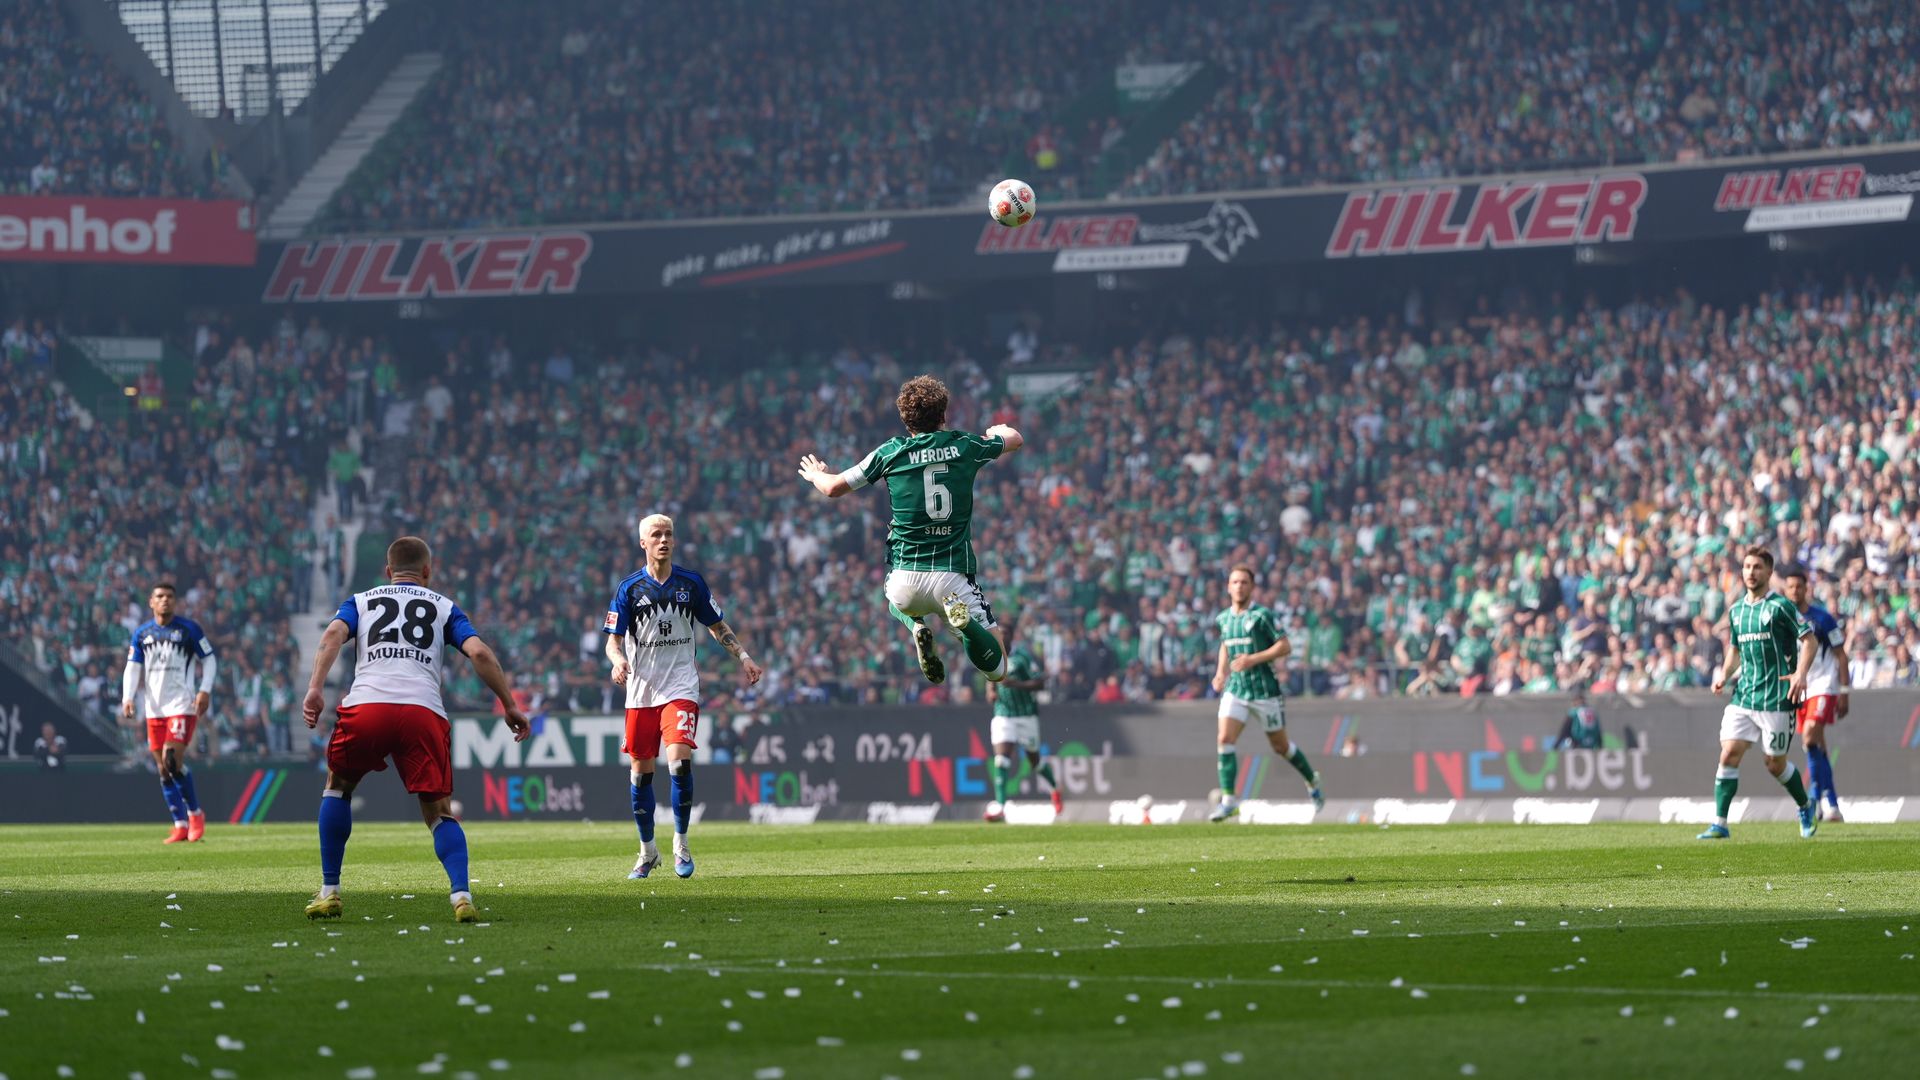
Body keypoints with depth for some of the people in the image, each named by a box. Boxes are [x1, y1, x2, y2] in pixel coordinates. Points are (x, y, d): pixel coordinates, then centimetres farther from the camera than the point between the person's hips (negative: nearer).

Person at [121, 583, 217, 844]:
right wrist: (128, 697, -5)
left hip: (182, 705, -5)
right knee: (163, 769, 3)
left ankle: (195, 813, 0)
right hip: (153, 708, 5)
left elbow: (209, 660, 5)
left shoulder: (189, 629, 1)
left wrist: (205, 691, -8)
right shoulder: (142, 634, 11)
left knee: (172, 760, -19)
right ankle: (180, 826, 10)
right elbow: (133, 668, 10)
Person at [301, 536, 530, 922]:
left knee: (338, 787, 26)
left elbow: (334, 634, 5)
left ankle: (329, 891, 21)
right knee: (439, 812, 8)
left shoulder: (360, 601, 27)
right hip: (423, 711, -1)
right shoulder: (444, 607, 25)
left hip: (366, 705, 1)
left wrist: (315, 689, -6)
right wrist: (510, 706, 13)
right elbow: (479, 652, 9)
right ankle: (461, 894, -15)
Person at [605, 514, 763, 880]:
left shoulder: (691, 583, 4)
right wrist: (618, 659, -21)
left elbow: (717, 626, 15)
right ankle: (647, 851, 20)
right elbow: (613, 640, 1)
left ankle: (681, 843, -3)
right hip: (641, 690, 1)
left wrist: (743, 656, 4)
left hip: (681, 688, -1)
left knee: (680, 760, -19)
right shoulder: (629, 588, 0)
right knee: (641, 771, 4)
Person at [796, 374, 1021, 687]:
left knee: (899, 605, 40)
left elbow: (833, 488, 8)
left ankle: (916, 626, 3)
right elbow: (1016, 439, 24)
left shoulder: (892, 452, -1)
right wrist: (997, 430, 48)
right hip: (953, 576, -1)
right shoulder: (965, 446, 2)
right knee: (997, 670, 4)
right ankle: (965, 622, -27)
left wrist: (816, 474, 32)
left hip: (904, 580, 1)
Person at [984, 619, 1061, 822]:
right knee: (1001, 759, -15)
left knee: (1035, 762, 12)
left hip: (1026, 716, -3)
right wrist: (991, 693, 0)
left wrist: (1016, 684, -27)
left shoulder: (1022, 657, -11)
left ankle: (1054, 787, 44)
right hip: (1002, 717, 3)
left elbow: (1040, 683, -14)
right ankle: (1000, 807, -21)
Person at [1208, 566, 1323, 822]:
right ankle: (1228, 800, -16)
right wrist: (1221, 672, 11)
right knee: (1225, 739, -16)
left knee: (1280, 746, 9)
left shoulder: (1262, 615, -11)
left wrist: (1253, 659, -21)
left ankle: (1312, 781, 36)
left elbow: (1285, 647, -12)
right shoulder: (1223, 619, 7)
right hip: (1236, 689, 4)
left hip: (1265, 690, -4)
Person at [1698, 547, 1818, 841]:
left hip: (1775, 698, -5)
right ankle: (1719, 824, -8)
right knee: (1729, 754, -8)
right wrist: (1724, 674, 6)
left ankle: (1805, 807, 30)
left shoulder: (1780, 606, -6)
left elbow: (1808, 639, -7)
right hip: (1743, 695, 5)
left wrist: (1801, 673, -21)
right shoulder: (1736, 610, 13)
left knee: (1776, 764, 3)